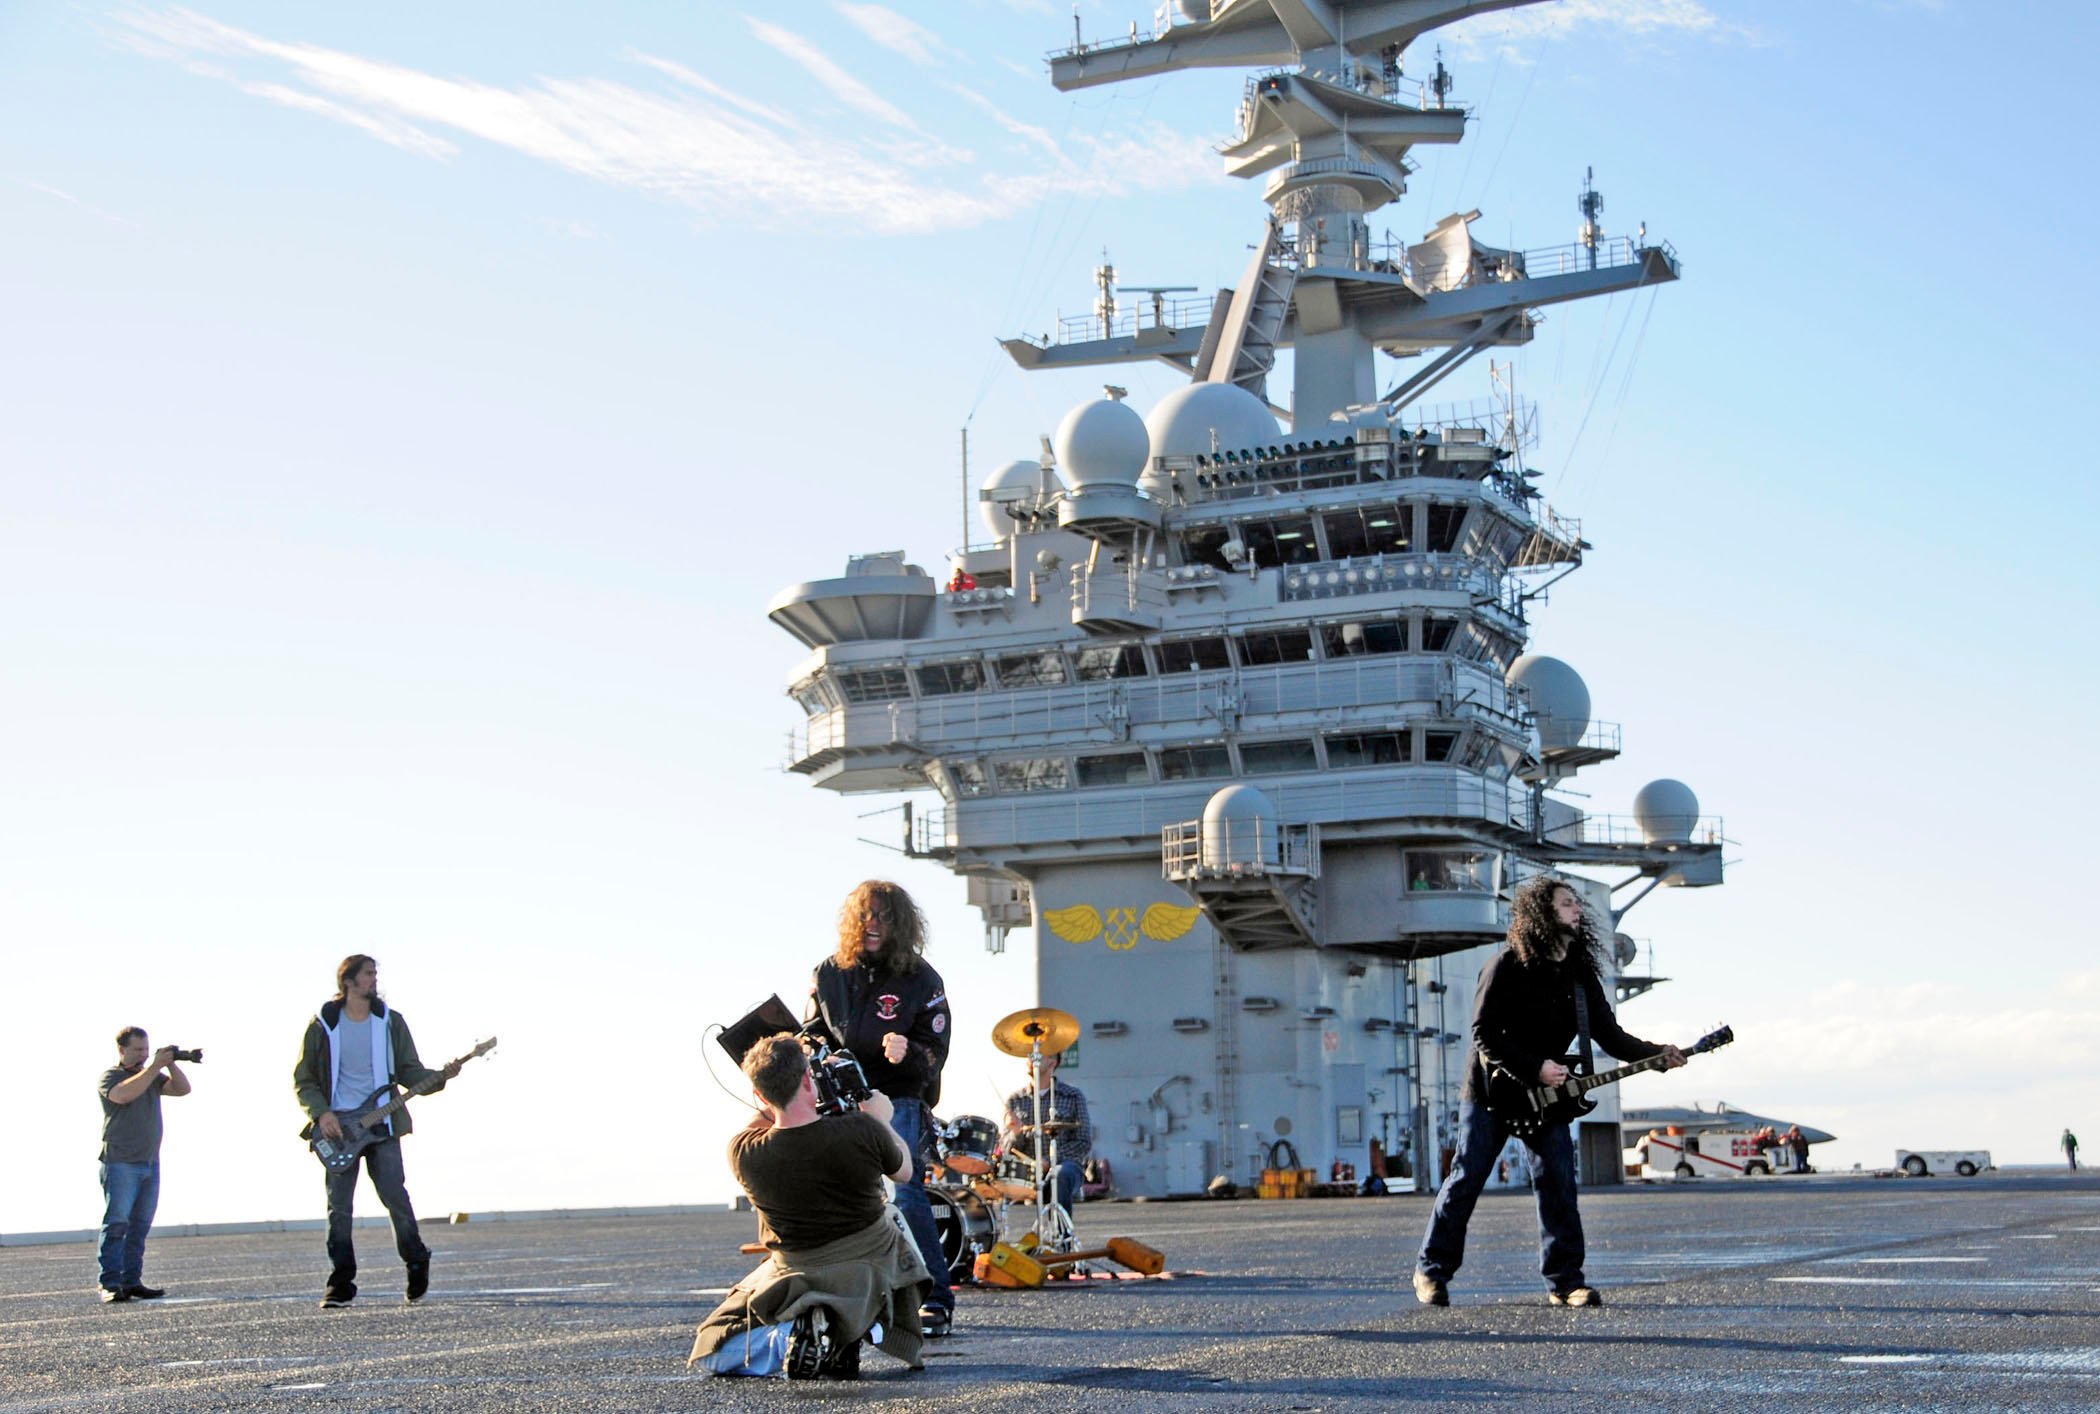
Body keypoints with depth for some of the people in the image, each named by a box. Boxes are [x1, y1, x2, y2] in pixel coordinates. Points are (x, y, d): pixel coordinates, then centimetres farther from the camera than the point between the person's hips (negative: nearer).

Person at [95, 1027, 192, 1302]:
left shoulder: (152, 1076, 18)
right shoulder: (109, 1077, -1)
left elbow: (182, 1089, 6)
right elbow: (123, 1094, -23)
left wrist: (171, 1065, -9)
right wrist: (154, 1067, -22)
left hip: (150, 1163, 7)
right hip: (120, 1163, -7)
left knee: (140, 1225, 6)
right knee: (116, 1223, -11)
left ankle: (132, 1281, 8)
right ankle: (110, 1283, -13)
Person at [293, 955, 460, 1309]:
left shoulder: (390, 1022, 9)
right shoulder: (322, 1026, 3)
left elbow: (409, 1072, 9)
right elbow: (303, 1080, 6)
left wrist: (439, 1077, -10)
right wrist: (321, 1113, -9)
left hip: (382, 1123, 0)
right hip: (337, 1126, 0)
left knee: (395, 1196, -9)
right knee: (339, 1207, -3)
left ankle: (417, 1263, 13)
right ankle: (341, 1283, 4)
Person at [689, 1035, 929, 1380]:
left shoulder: (743, 1153, -20)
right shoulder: (862, 1131, -22)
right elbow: (903, 1171, 1)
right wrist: (881, 1120, 17)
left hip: (797, 1279, 0)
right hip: (872, 1270, 0)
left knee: (714, 1354, 21)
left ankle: (788, 1335, -10)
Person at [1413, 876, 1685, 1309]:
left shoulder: (1581, 973, 3)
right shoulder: (1506, 967, -15)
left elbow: (1609, 1034, 1)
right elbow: (1484, 1035, -17)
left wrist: (1657, 1055, -14)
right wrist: (1535, 1068, -25)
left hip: (1548, 1093, 5)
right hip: (1490, 1090, -5)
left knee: (1558, 1182, -5)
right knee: (1467, 1178, 0)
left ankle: (1566, 1280, -1)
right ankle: (1432, 1270, 12)